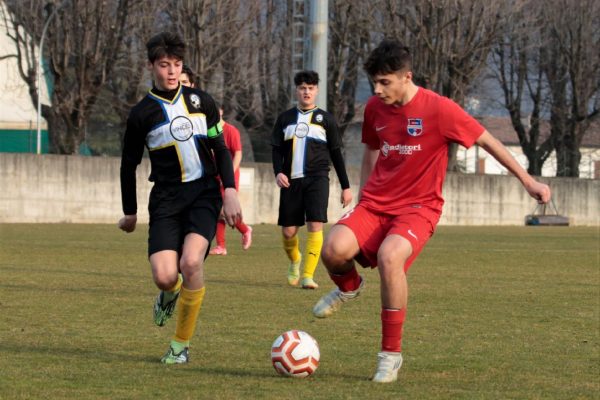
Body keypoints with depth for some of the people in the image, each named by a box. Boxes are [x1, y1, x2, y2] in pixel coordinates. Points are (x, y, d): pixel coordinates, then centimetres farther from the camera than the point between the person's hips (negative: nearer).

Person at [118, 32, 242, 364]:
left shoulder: (200, 100, 6)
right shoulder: (142, 113, 1)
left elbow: (220, 149, 10)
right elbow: (129, 165, 11)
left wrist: (230, 192, -1)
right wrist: (130, 213, 16)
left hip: (204, 193, 0)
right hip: (166, 200, 0)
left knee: (191, 262, -24)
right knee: (164, 277, -16)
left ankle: (181, 345, -7)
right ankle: (170, 293, 27)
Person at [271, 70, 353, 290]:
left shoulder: (325, 119, 9)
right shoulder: (285, 118, 12)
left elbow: (336, 154, 11)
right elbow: (276, 149, 11)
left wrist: (345, 186, 9)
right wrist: (278, 172, -9)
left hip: (317, 179, -2)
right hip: (291, 180, 2)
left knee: (315, 226, -17)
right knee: (288, 231, 1)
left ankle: (308, 275, -14)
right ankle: (294, 261, 33)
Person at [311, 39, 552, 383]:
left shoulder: (439, 109, -13)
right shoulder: (375, 108, 3)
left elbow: (487, 141, -5)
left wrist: (528, 181, -2)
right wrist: (363, 204, 22)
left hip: (418, 206, -4)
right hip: (376, 203, 4)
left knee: (389, 256, -36)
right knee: (335, 249, -27)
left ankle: (391, 354, -20)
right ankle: (349, 287, 14)